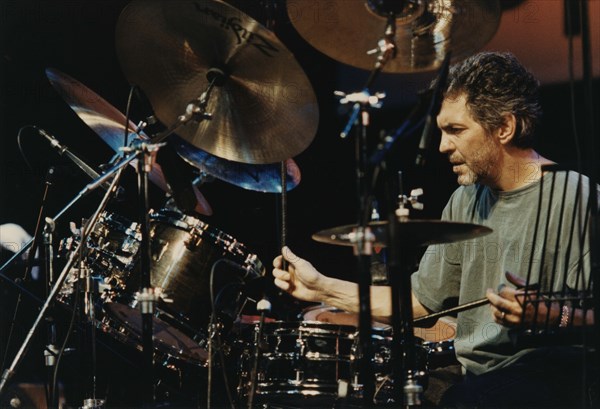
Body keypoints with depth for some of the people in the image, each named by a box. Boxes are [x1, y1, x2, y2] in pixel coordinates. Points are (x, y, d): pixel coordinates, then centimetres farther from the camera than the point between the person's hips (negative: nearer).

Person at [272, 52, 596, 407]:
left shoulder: (575, 199, -11)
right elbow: (421, 299, 19)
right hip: (474, 377, 7)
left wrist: (547, 315, -31)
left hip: (551, 378, -7)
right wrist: (323, 289, 14)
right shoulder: (466, 201, 15)